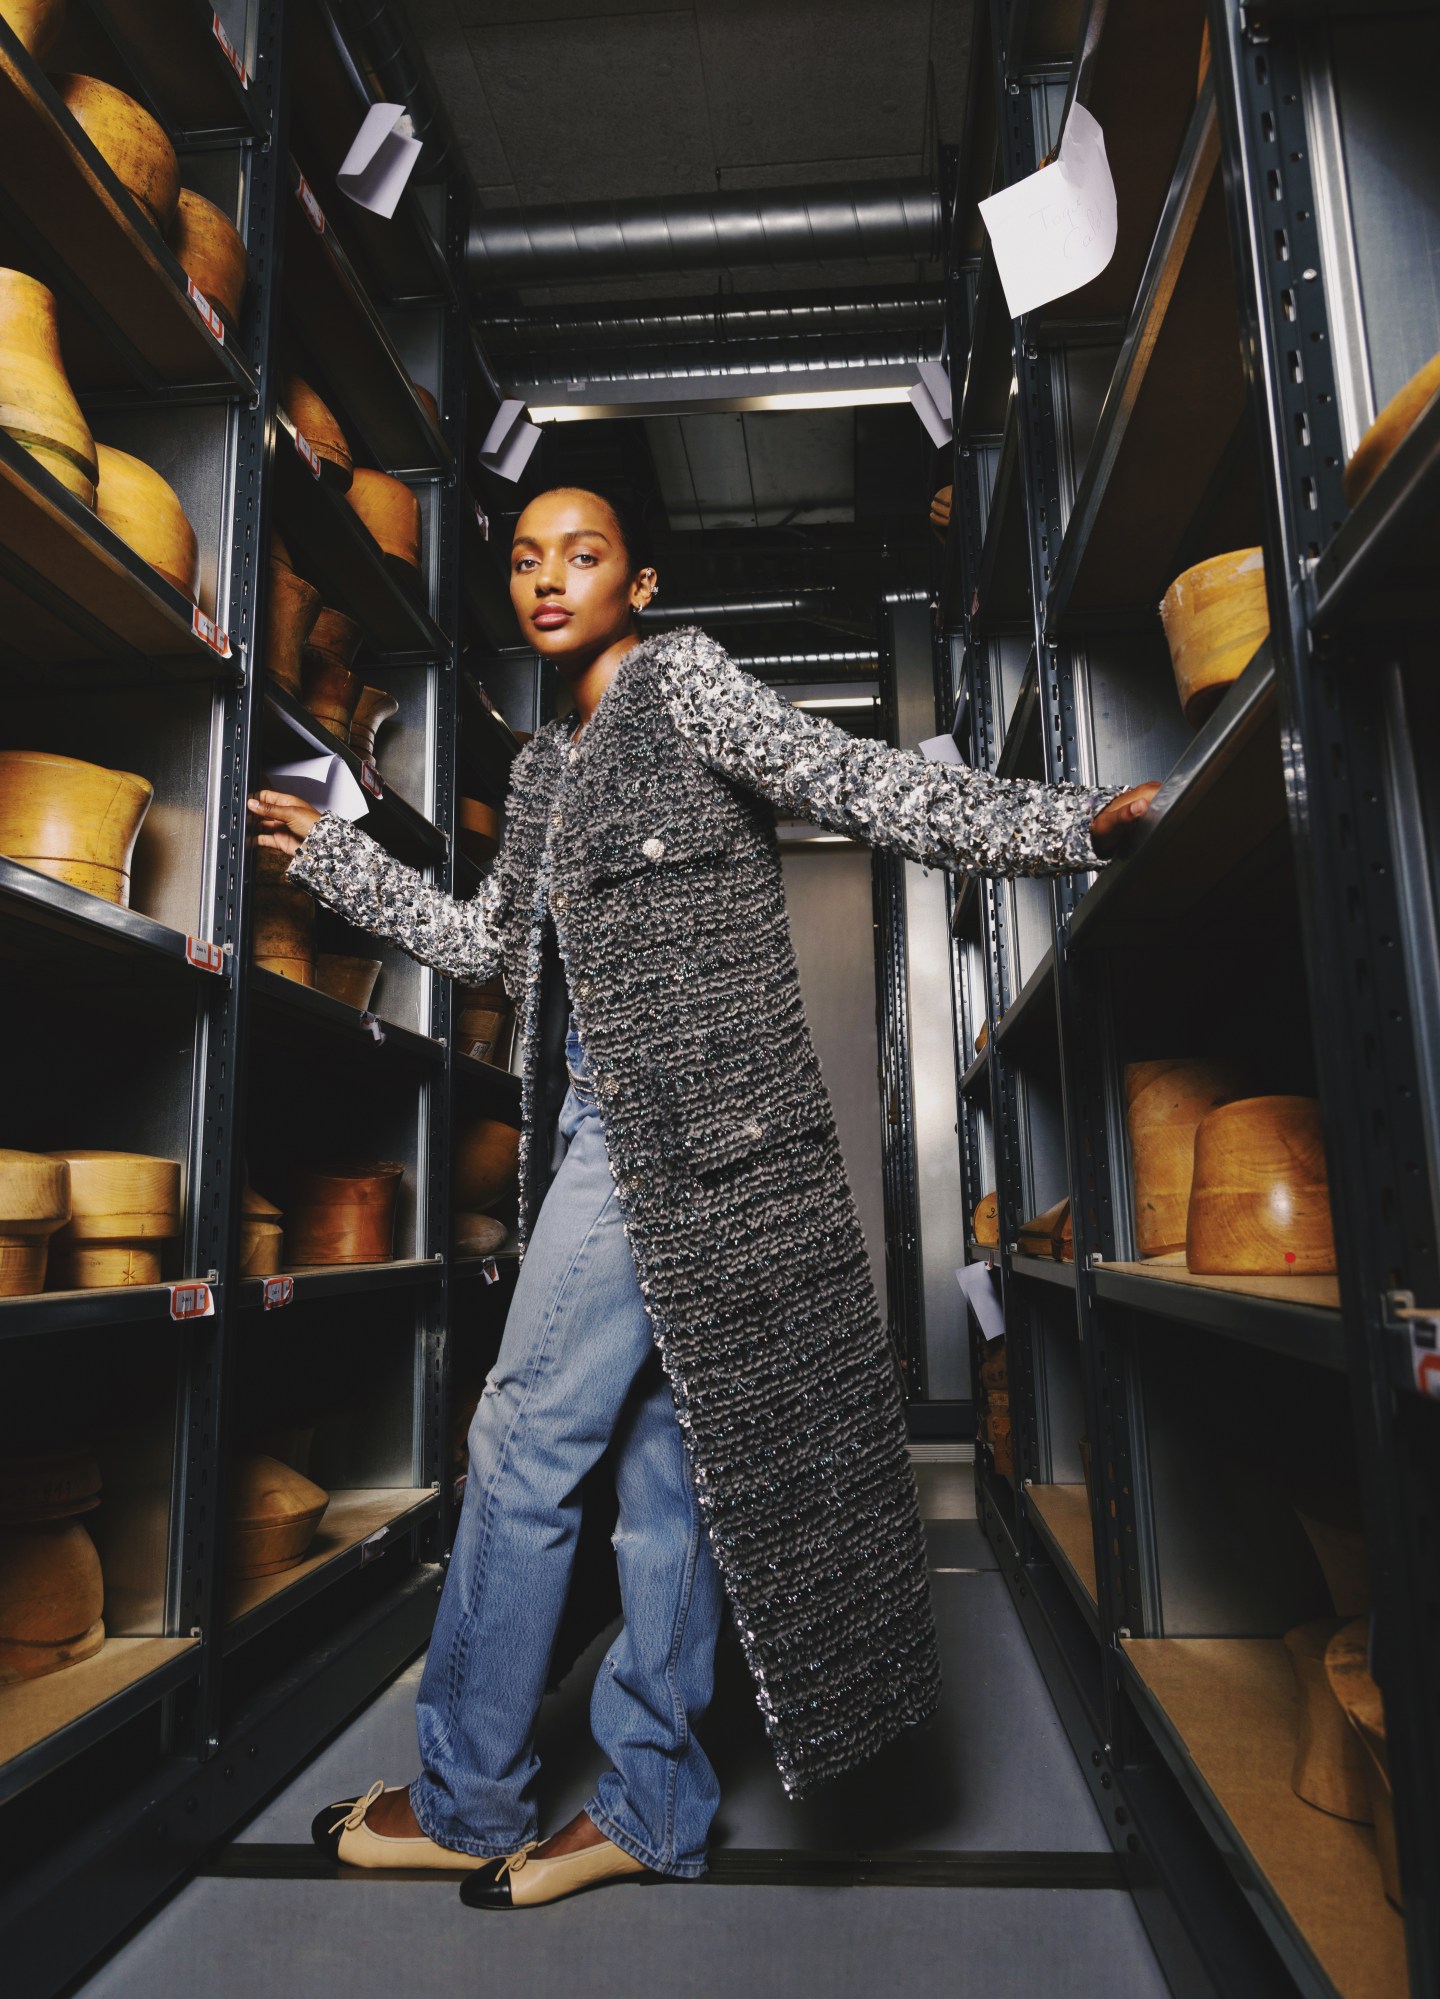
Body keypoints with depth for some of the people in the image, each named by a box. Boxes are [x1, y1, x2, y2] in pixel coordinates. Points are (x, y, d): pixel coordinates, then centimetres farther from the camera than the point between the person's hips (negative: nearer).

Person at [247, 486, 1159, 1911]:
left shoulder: (682, 680, 0)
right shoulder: (548, 765, 23)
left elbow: (856, 783, -8)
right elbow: (487, 941, 27)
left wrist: (1066, 823, -18)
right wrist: (323, 850, 34)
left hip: (673, 1116, -8)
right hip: (609, 1124, 8)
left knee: (525, 1439, -2)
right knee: (665, 1445, 10)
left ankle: (465, 1799, 17)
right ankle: (651, 1805, 22)